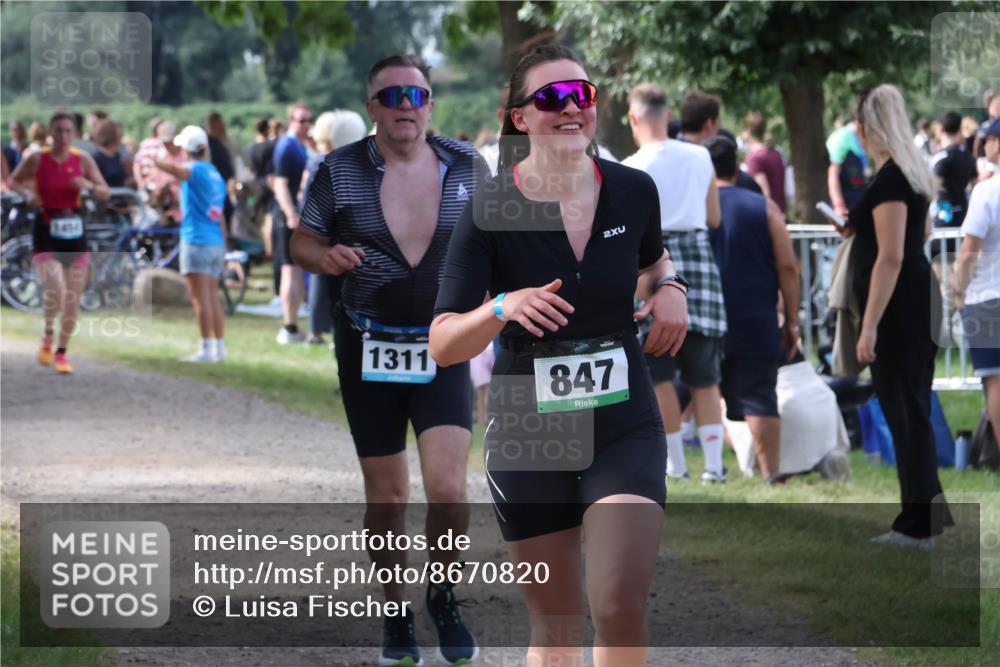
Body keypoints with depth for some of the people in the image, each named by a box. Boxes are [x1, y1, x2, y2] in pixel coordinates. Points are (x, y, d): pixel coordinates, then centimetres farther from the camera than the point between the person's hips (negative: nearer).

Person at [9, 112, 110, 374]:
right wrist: (26, 193, -12)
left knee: (73, 300, 6)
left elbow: (105, 193, 4)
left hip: (75, 233, 3)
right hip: (46, 232, -3)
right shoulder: (36, 159, -6)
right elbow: (13, 181, 8)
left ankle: (61, 353, 25)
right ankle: (48, 336, 9)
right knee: (56, 291, -21)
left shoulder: (82, 160, 0)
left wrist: (89, 186, -17)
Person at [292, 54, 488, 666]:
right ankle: (397, 615, 26)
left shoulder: (466, 166, -1)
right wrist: (326, 258, -18)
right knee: (387, 498, 7)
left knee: (448, 488, -14)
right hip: (368, 349, 0)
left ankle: (444, 600, 12)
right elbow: (303, 242, 5)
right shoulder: (341, 170, -4)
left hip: (443, 347, 0)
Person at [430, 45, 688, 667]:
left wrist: (669, 288, 0)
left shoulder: (634, 190, -2)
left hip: (626, 428, 1)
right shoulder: (491, 208, -10)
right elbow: (443, 345, -13)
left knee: (622, 607, -16)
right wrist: (501, 308, -31)